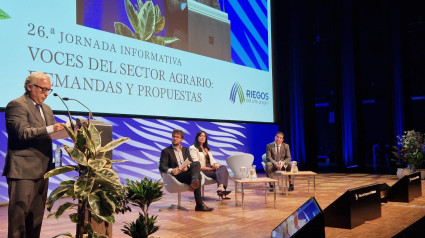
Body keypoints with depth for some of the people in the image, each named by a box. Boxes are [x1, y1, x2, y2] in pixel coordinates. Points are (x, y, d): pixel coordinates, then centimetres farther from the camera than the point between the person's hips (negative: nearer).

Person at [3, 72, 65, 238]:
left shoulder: (47, 109, 19)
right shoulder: (16, 105, -7)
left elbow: (51, 133, 20)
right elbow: (23, 132, -20)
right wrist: (50, 129, -28)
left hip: (42, 170, 8)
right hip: (23, 170, -8)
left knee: (37, 214, 13)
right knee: (19, 212, -3)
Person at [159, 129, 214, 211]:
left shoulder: (185, 150, 27)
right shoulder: (166, 151, 10)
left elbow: (191, 162, 17)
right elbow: (162, 167, -2)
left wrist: (187, 167, -9)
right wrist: (171, 170, -24)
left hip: (187, 172, 5)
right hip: (177, 175, -4)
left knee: (197, 163, -30)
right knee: (198, 176, -32)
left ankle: (194, 182, -55)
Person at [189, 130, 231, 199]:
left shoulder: (206, 149, 28)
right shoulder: (193, 148, 3)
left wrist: (215, 164, -7)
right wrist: (210, 168, -16)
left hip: (210, 168, 6)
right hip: (202, 170, -6)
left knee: (223, 168, -28)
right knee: (219, 173, -31)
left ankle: (221, 188, -52)